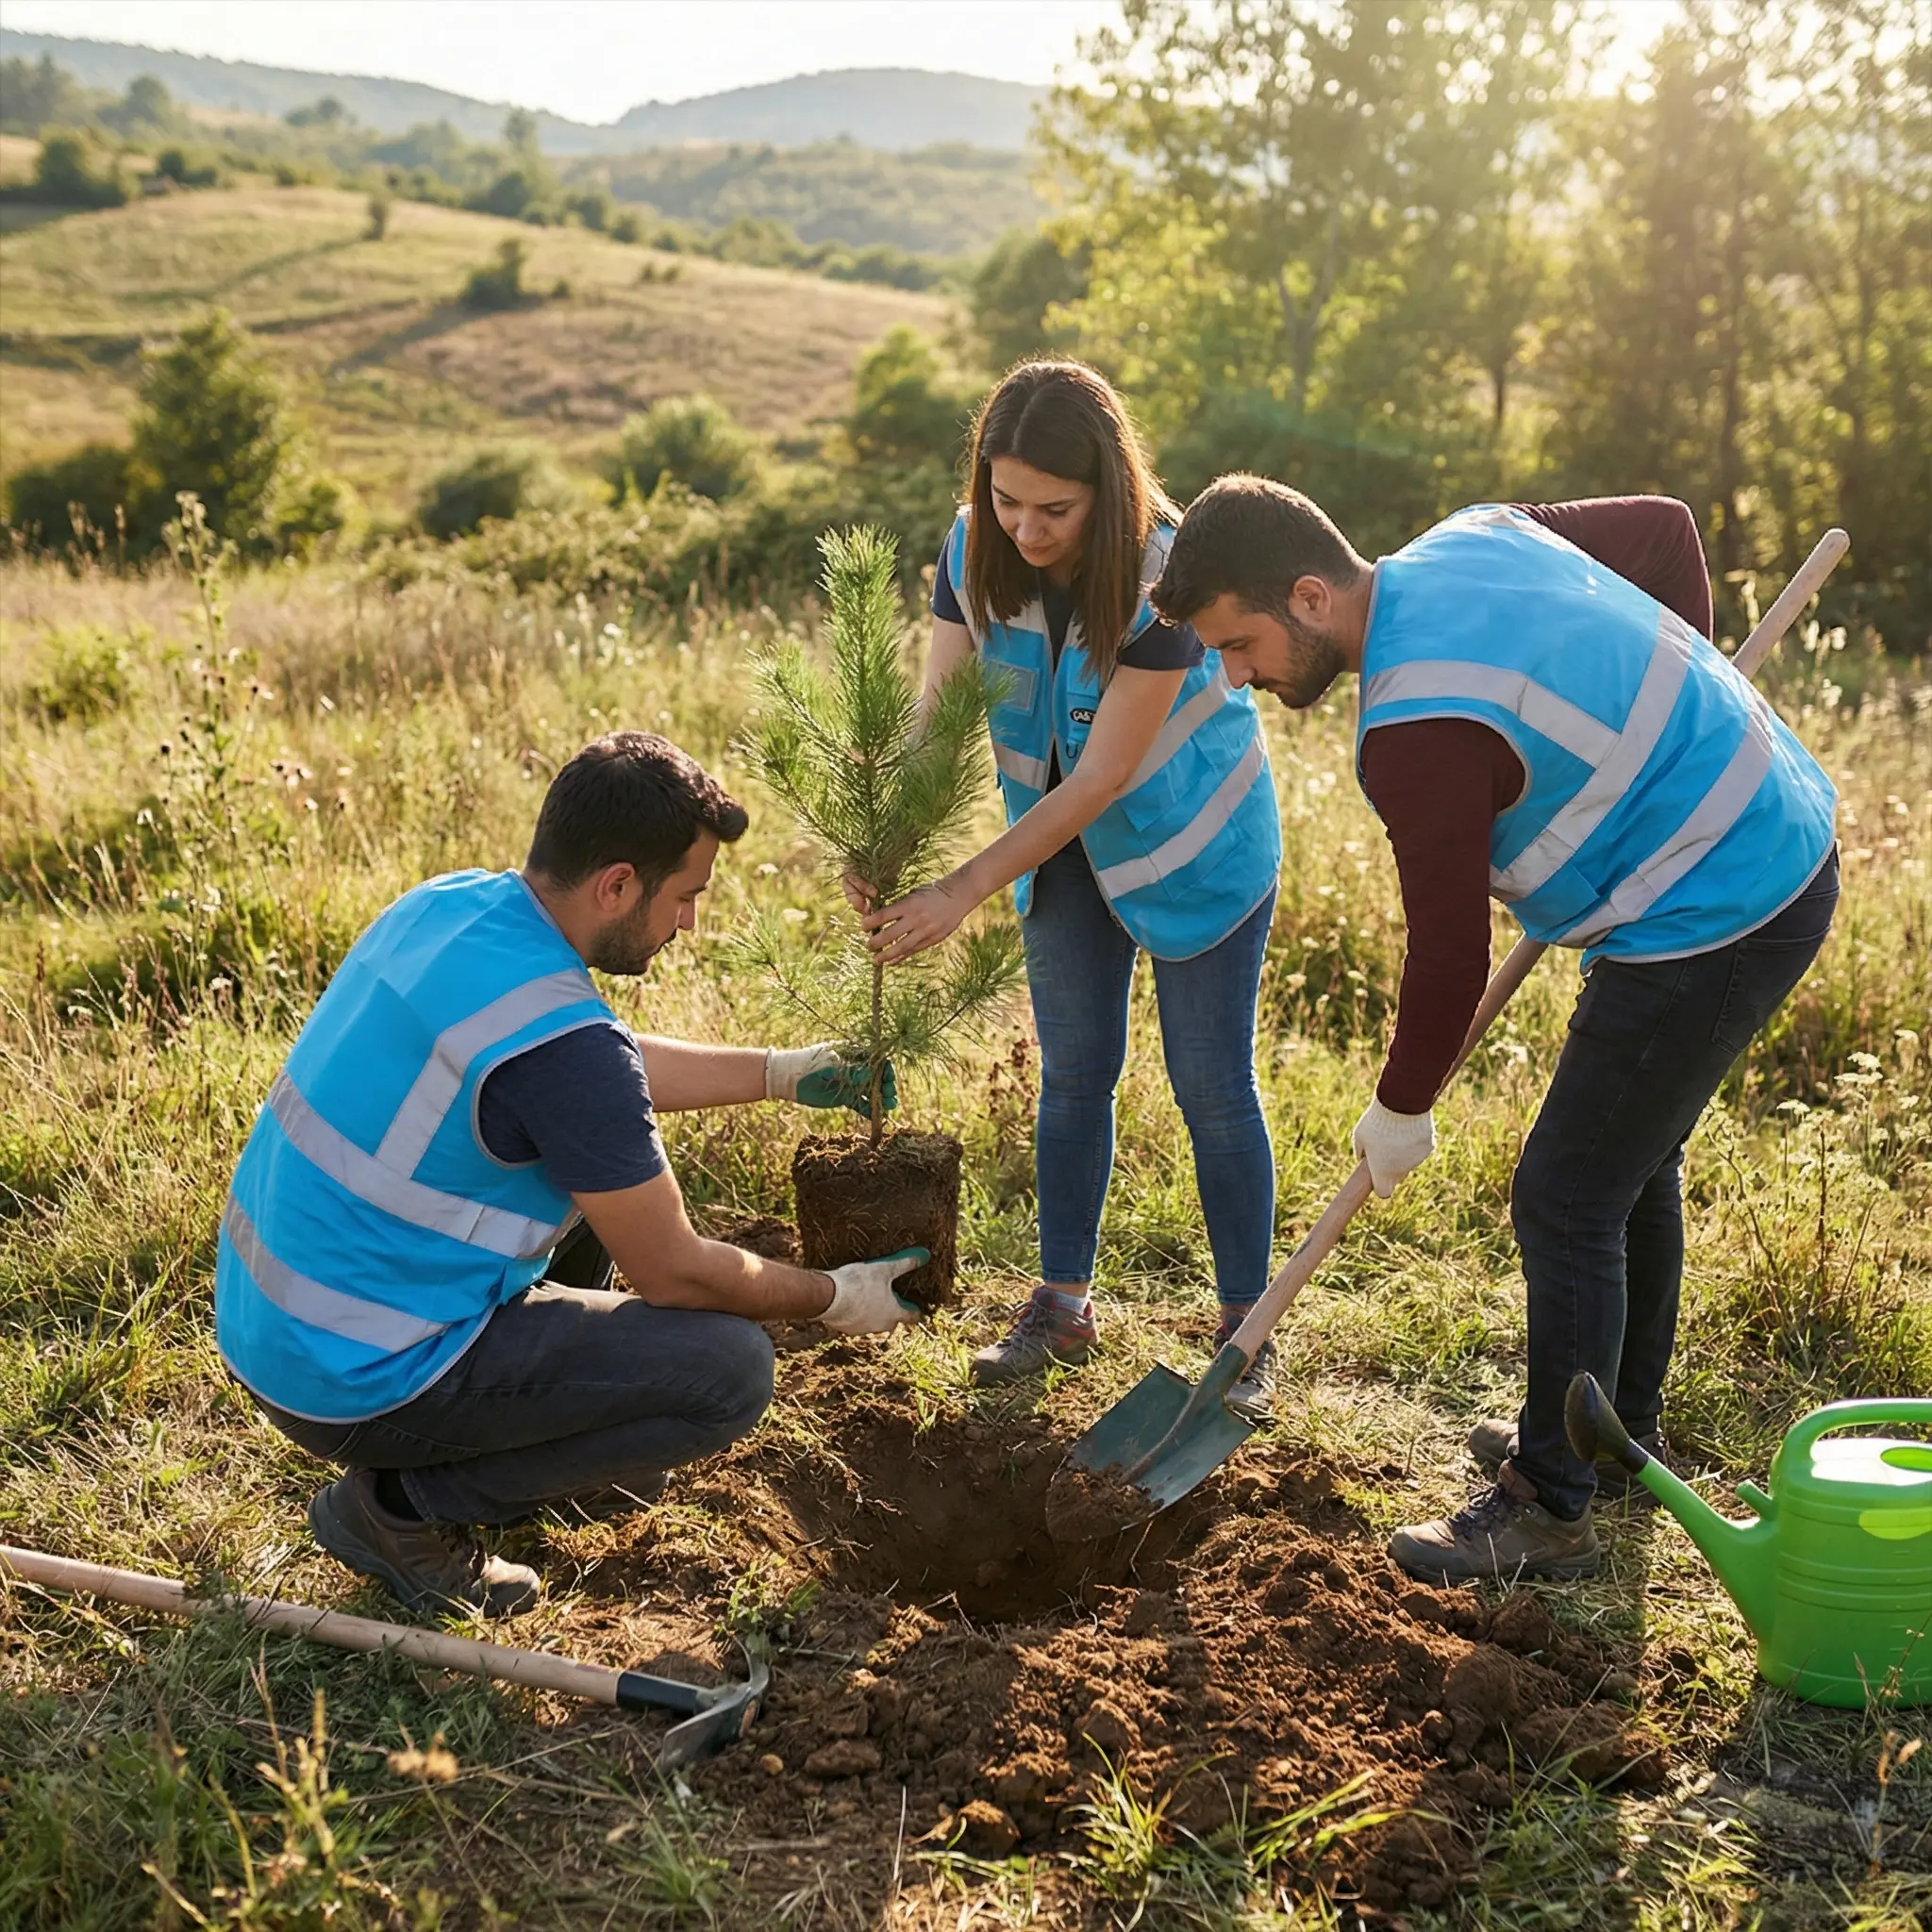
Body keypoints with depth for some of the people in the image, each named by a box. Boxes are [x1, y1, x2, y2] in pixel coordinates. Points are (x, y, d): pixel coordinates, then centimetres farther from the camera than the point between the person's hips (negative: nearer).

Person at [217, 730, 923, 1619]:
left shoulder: (452, 902, 0)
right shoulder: (558, 1039, -27)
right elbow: (673, 1273, -15)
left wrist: (781, 1072, 22)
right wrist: (835, 1299, 2)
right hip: (355, 1380, -9)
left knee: (599, 1169, 21)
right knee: (729, 1364, -8)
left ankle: (564, 1445, 26)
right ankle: (405, 1506, 0)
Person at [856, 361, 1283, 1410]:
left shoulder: (1165, 572, -31)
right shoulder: (974, 551, -15)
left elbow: (1104, 776, -30)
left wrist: (962, 892, -33)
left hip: (1193, 841, -5)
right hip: (1064, 844, 5)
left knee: (1213, 1087, 1)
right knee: (1073, 1075, 12)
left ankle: (1244, 1328, 14)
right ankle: (1062, 1303, 26)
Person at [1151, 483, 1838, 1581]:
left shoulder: (1418, 728, -26)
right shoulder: (1470, 538, 1)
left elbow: (1451, 954, -20)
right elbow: (1666, 527, 14)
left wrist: (1401, 1110, -4)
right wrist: (1671, 712, 15)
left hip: (1710, 924, -10)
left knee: (1567, 1199, -3)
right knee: (1634, 1161, 23)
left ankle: (1550, 1513, 10)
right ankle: (1622, 1428, 40)